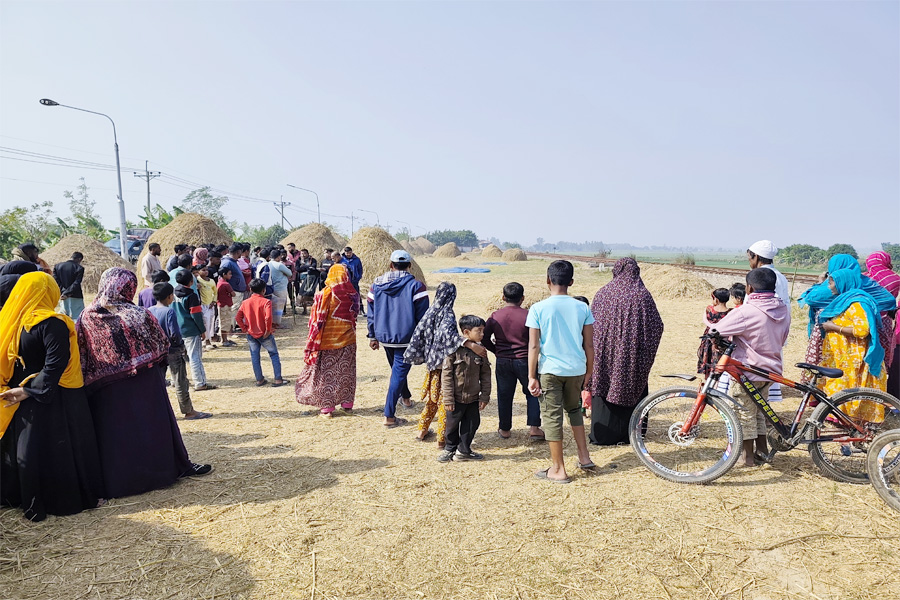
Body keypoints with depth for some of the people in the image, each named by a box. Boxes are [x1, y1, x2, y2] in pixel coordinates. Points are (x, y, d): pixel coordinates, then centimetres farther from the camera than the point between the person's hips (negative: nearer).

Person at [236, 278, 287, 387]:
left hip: (251, 334, 4)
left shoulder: (245, 302, 3)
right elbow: (268, 317, -25)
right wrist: (268, 330, -14)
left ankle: (259, 380, 16)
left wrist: (245, 329, 4)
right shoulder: (266, 301, -12)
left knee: (255, 357, 12)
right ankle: (278, 379, 4)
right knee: (274, 355, 6)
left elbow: (238, 317, -2)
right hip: (264, 334, -4)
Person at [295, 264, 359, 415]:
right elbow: (354, 315, 7)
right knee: (346, 371, 14)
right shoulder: (352, 294, -3)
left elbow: (318, 319, -11)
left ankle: (327, 407, 8)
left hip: (328, 339, -3)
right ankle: (347, 404, 20)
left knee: (327, 371, 6)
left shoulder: (325, 294, -13)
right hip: (348, 339, 4)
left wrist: (312, 343, -3)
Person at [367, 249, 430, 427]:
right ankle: (389, 416, -1)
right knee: (399, 373, 0)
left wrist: (373, 336, 15)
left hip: (384, 337, 5)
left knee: (397, 368, 26)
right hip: (406, 338, -5)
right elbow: (423, 315, -11)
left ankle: (406, 397, 48)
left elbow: (371, 313, 6)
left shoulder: (377, 284, 3)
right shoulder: (415, 285, -10)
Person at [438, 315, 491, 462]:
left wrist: (485, 396, 2)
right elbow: (446, 375, -12)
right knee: (453, 425, 11)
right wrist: (448, 399, -13)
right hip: (456, 398, -4)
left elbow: (485, 374, 5)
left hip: (473, 398, 4)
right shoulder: (454, 349, -14)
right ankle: (450, 449, 34)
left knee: (472, 424, 11)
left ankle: (463, 451, 30)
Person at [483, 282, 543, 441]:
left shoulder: (495, 316, -4)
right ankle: (534, 428, 9)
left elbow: (485, 339, 0)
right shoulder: (528, 316, -10)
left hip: (503, 362, 2)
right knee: (532, 393, 15)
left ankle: (505, 429, 23)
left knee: (504, 395, 13)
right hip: (524, 361, -1)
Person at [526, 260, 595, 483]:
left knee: (552, 417, 5)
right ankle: (584, 457, 26)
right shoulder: (582, 308, 1)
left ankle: (558, 470, 12)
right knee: (574, 409, 25)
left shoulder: (538, 309, -7)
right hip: (576, 369, 4)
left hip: (549, 370, -4)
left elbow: (533, 346, -9)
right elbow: (588, 345, 4)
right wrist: (589, 373, 14)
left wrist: (532, 377, -5)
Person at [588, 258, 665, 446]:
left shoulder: (603, 293, -3)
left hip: (606, 352, 0)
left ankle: (603, 435, 12)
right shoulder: (642, 295, -6)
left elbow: (591, 323, 2)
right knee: (632, 391, 11)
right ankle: (630, 435, 19)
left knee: (604, 392, 8)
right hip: (633, 355, 0)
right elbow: (656, 326, -3)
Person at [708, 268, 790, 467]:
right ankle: (762, 449, 33)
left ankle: (747, 455, 17)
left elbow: (716, 331, -20)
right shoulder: (783, 310, 1)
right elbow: (782, 339, 12)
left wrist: (710, 325, 1)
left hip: (747, 371, -7)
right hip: (771, 369, 8)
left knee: (744, 413, 7)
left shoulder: (745, 312, -23)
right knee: (759, 410, 23)